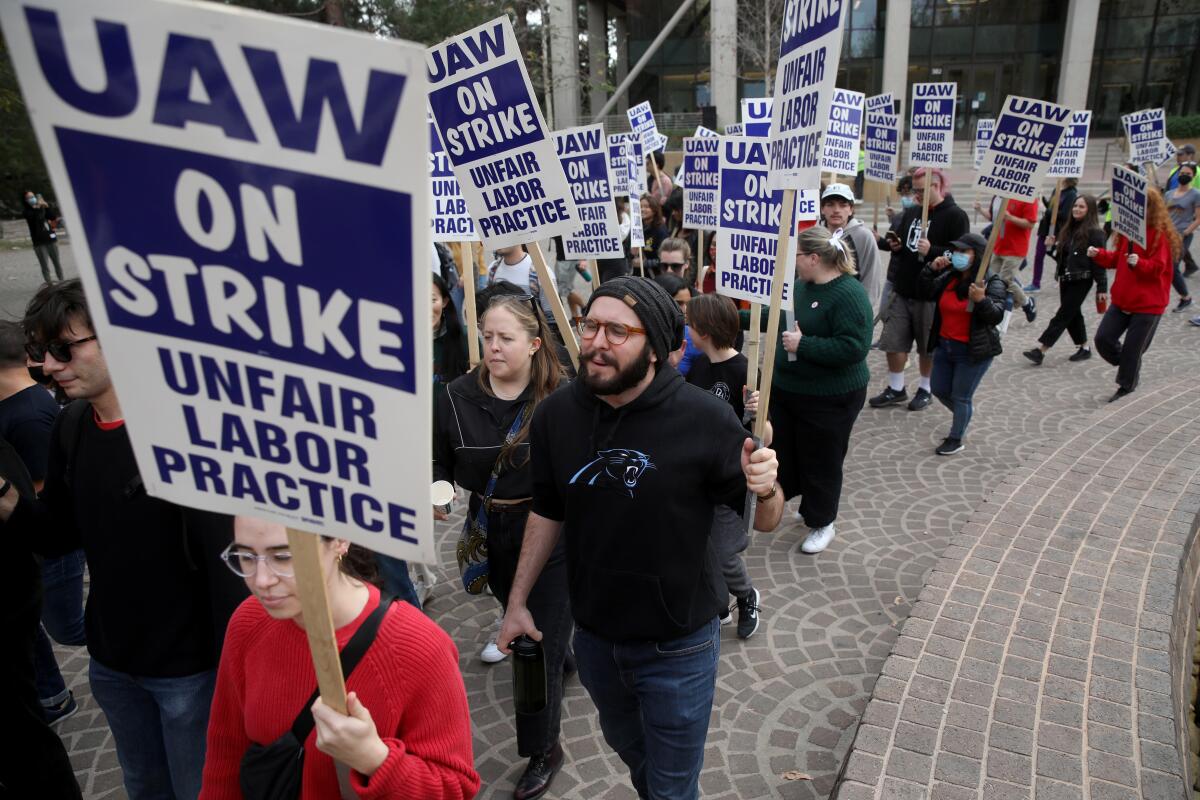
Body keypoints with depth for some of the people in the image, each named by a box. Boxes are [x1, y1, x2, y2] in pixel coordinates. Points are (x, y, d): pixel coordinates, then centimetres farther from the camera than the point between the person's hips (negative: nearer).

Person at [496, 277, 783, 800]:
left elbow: (764, 521, -13)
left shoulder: (705, 418, -23)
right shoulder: (556, 414, -12)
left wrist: (765, 489, -35)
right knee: (627, 746, 32)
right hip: (593, 634, 4)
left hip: (677, 644, -4)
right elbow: (547, 512, 2)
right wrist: (518, 600, 5)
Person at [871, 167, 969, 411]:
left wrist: (931, 251, -29)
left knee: (928, 347, 9)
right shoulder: (911, 212, 11)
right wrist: (895, 244, 1)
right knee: (893, 342, 7)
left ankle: (925, 389, 25)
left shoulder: (955, 216, -9)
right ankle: (896, 388, 22)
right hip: (902, 290, 6)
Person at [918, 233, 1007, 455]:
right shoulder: (949, 277, 3)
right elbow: (925, 292, 3)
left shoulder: (993, 283, -13)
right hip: (944, 345, 6)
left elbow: (996, 316, -20)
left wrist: (981, 300, -37)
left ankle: (956, 439, 22)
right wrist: (931, 269, -10)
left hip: (973, 351, -6)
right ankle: (965, 413, 45)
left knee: (961, 396, 4)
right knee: (939, 390, 17)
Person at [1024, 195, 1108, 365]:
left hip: (1081, 280, -8)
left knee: (1063, 315, -7)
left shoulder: (1094, 232, -9)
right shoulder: (1068, 229, 12)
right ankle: (1084, 348, 28)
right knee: (1073, 314, 14)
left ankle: (1040, 350, -12)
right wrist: (1052, 246, -1)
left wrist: (1102, 287, -14)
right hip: (1065, 279, 8)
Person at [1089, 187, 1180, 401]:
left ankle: (1126, 389, 19)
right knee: (1103, 339, 2)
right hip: (1122, 299, 6)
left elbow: (1157, 268, -17)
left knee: (1132, 350, 1)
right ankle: (1129, 366, 29)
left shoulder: (1160, 235, -13)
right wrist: (1099, 254, -1)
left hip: (1148, 304, -6)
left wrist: (1139, 263, -36)